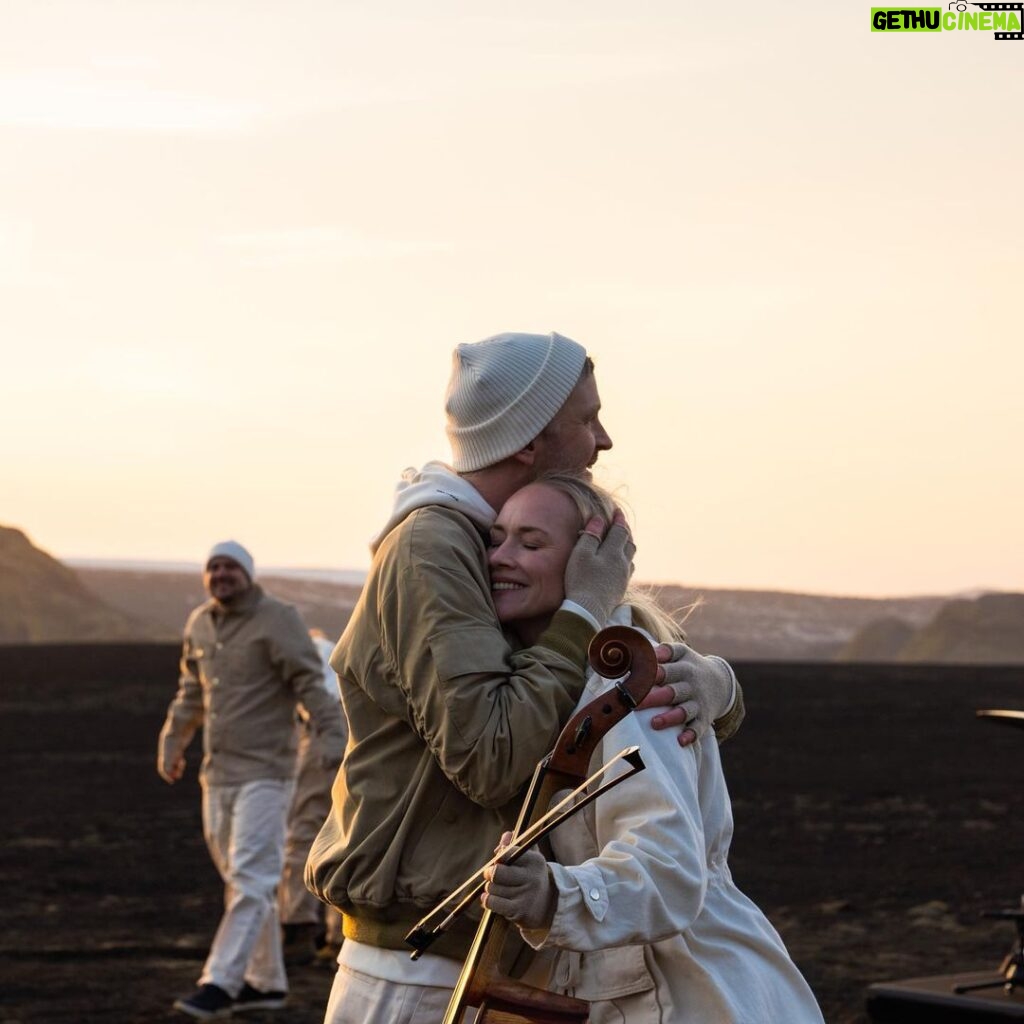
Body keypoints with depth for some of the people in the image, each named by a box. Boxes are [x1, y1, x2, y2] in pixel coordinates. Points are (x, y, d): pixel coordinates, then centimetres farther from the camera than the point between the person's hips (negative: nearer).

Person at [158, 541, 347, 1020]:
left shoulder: (277, 620, -9)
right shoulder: (199, 624, 12)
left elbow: (311, 685, -14)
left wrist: (336, 736, -23)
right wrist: (172, 742, 30)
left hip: (265, 773, -8)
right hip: (217, 773, 8)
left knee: (251, 880, -12)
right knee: (241, 880, 12)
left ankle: (220, 982, -17)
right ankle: (266, 981, 20)